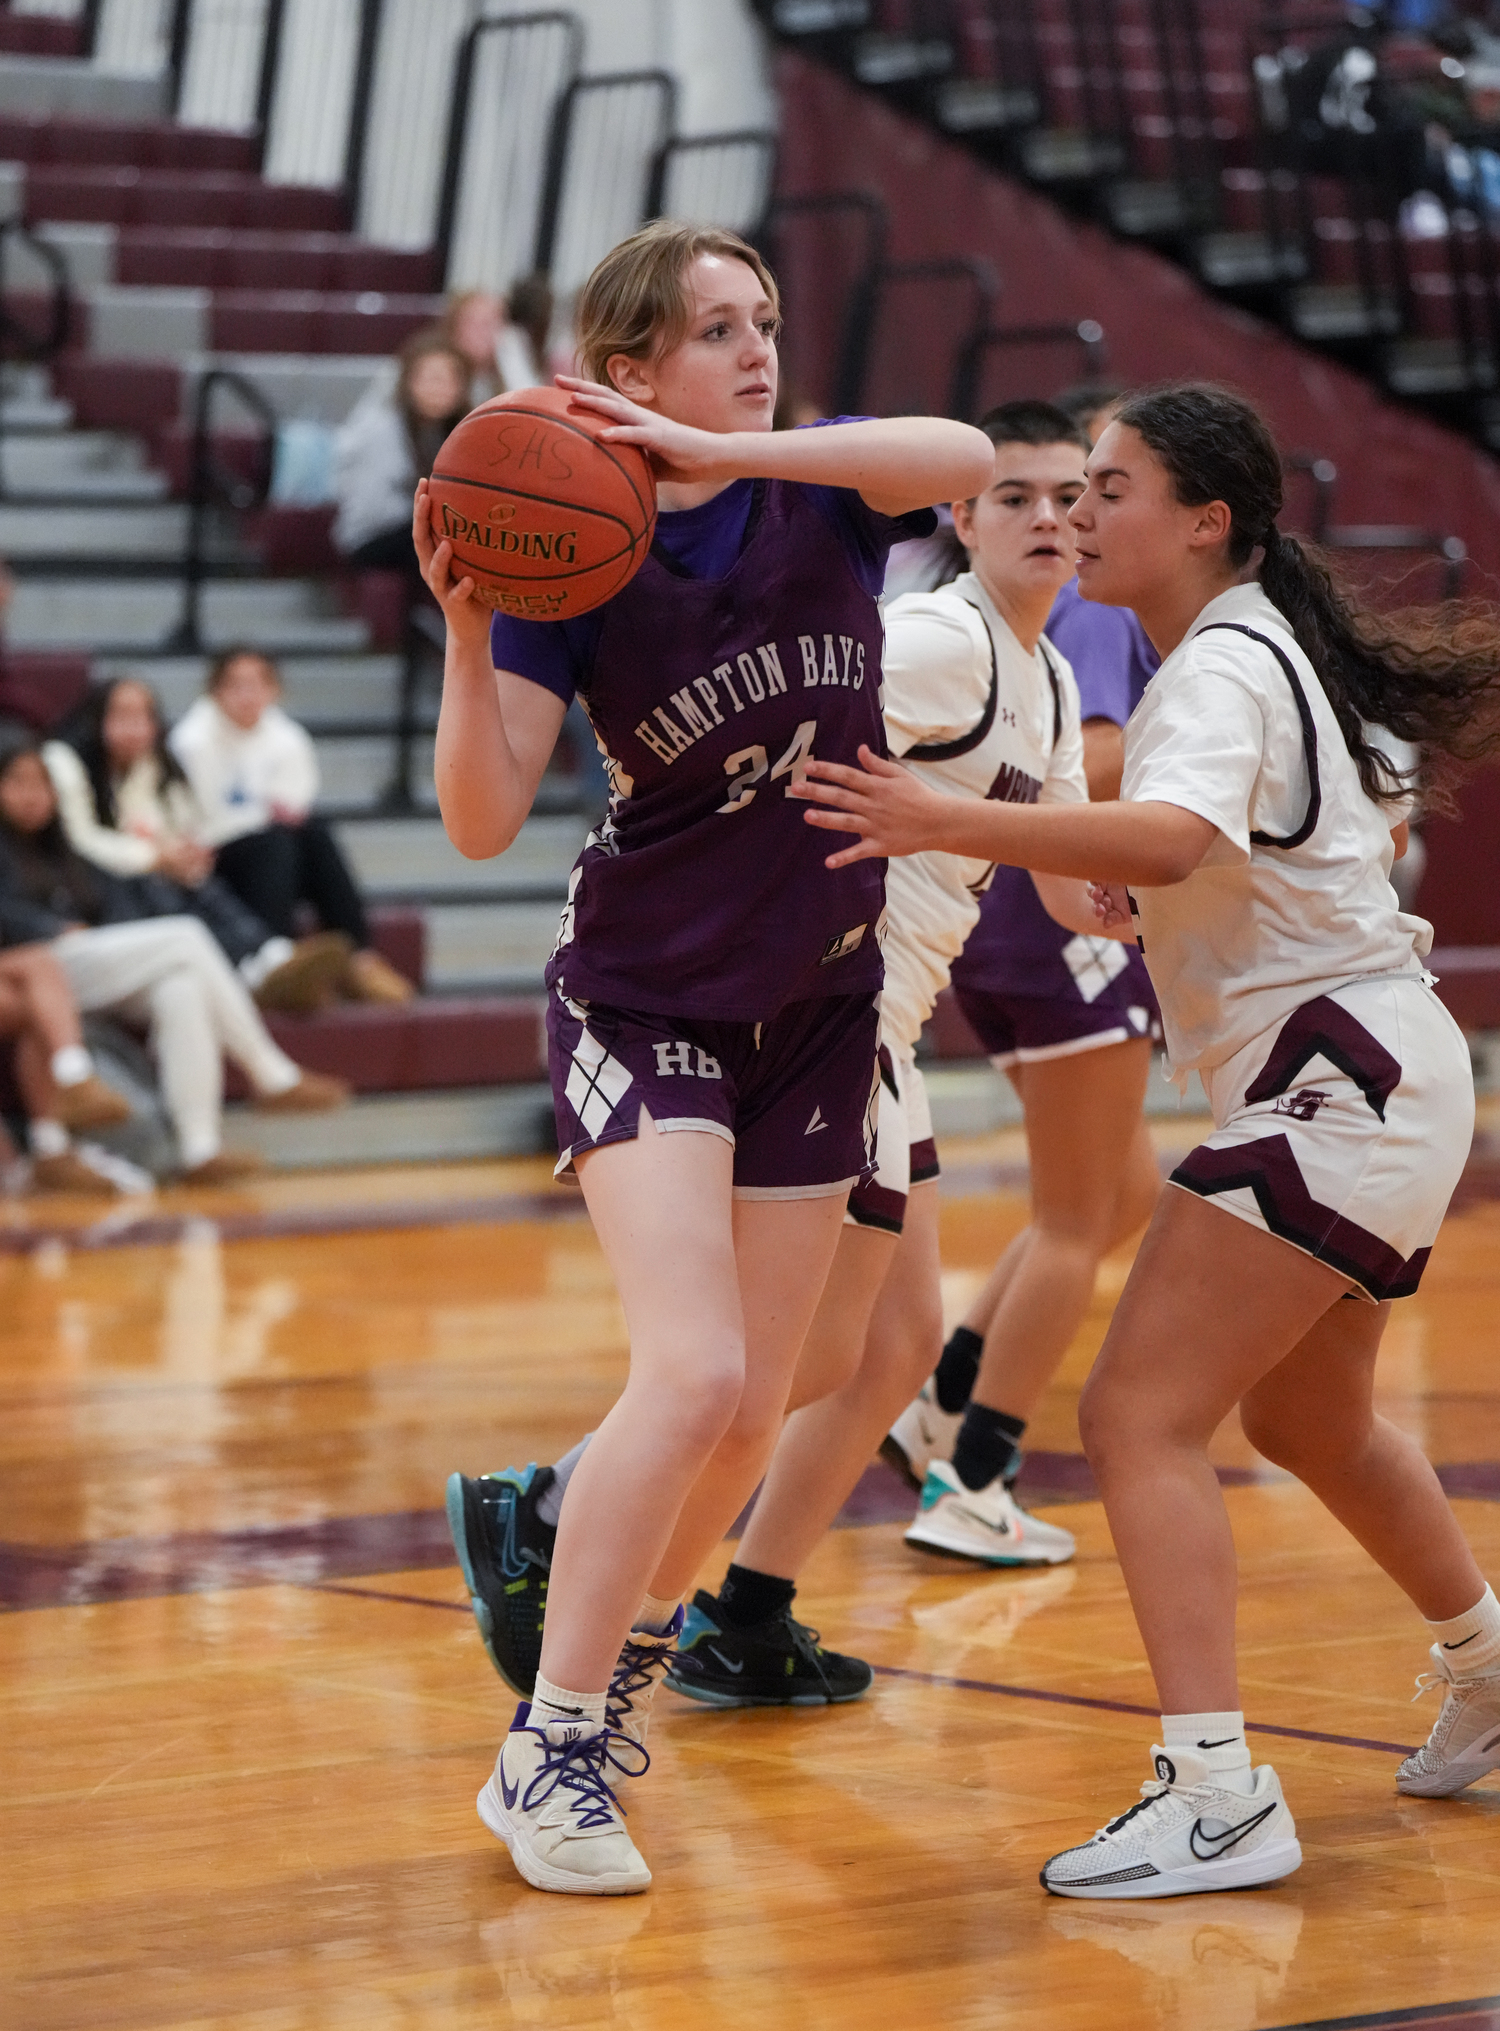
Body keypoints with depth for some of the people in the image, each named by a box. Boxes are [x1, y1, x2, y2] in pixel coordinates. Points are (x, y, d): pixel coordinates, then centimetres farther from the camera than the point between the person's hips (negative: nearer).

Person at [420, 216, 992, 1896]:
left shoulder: (824, 492, -5)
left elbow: (968, 459, -29)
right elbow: (483, 825, -17)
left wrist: (722, 446, -34)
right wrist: (466, 631, -32)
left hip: (818, 1005, 4)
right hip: (644, 1004, -4)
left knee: (752, 1415, 9)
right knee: (692, 1376, -20)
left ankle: (628, 1652, 37)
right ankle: (545, 1757, -9)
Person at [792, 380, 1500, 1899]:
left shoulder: (1224, 668, -18)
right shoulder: (1252, 652, 13)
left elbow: (1174, 837, -39)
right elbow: (1375, 817, 26)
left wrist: (948, 824, -49)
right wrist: (1145, 902, 13)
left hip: (1334, 1084, -11)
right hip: (1371, 1083, 11)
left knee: (1140, 1419, -17)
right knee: (1305, 1422, 28)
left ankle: (1217, 1800, -24)